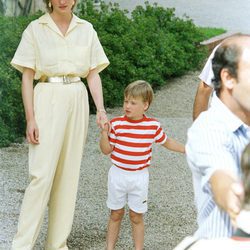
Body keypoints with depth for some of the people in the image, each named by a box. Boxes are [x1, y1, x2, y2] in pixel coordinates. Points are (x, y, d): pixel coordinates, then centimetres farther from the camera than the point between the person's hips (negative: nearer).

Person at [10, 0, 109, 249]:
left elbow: (93, 74, 11)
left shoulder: (86, 29, 9)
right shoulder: (35, 29, -1)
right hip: (48, 100, -4)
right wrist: (30, 118, -10)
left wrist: (100, 109, -1)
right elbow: (27, 77, -2)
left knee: (69, 174, 7)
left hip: (77, 101, 4)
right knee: (42, 174, -11)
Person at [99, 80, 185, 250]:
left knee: (136, 216, 7)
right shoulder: (116, 124, -9)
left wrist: (187, 149, 8)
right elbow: (106, 150, -5)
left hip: (139, 177, 0)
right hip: (118, 174, 0)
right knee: (116, 214, 12)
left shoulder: (153, 126, -6)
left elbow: (167, 142, 11)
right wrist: (104, 132, -20)